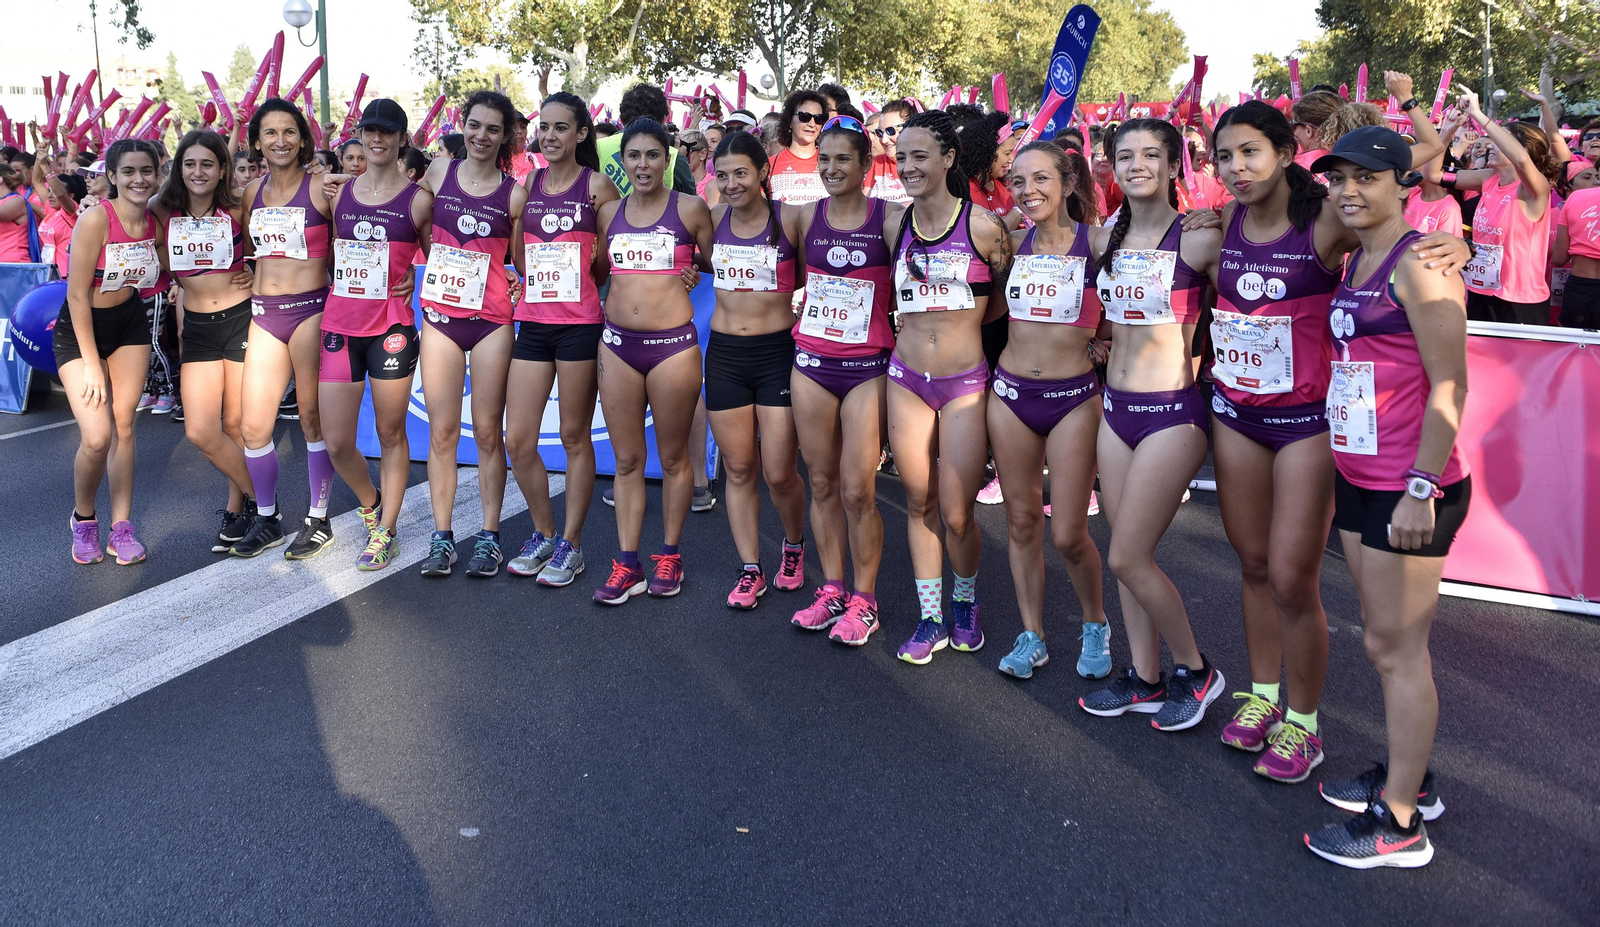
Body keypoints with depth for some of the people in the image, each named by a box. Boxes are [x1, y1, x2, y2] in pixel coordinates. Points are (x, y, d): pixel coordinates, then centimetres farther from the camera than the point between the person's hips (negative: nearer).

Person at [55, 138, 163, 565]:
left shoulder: (156, 220, -6)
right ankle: (83, 518, 13)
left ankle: (122, 525, 15)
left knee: (124, 424, 4)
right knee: (96, 437, -13)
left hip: (129, 323, 5)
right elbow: (78, 294, -19)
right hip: (80, 327, -5)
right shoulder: (96, 219, -22)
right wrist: (91, 364, -17)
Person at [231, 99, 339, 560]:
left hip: (310, 309, -5)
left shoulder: (321, 188, -4)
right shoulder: (252, 192, 12)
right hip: (263, 313, 5)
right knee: (253, 425, 4)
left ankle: (318, 521, 16)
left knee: (313, 417, 3)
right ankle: (266, 520, 21)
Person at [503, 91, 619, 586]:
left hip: (580, 323, -5)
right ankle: (543, 534, 23)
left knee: (575, 436, 4)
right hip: (533, 322, 5)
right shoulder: (530, 183, 11)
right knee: (517, 439, 3)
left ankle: (570, 544, 17)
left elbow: (612, 257, 2)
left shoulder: (597, 185, -2)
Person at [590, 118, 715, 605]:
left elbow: (717, 264, 9)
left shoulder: (690, 208, 0)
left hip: (673, 344, -3)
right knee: (627, 459, 7)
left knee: (673, 458, 6)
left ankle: (669, 556, 20)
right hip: (618, 343, 3)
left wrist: (692, 271, -4)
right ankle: (627, 564, 13)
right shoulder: (609, 212, 10)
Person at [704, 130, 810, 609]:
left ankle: (794, 545, 29)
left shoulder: (790, 218, -7)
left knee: (780, 474, -1)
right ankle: (750, 569, 21)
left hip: (777, 352, -3)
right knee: (738, 469, 8)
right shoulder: (713, 219, 4)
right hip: (724, 354, 4)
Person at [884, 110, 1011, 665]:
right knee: (919, 505, 9)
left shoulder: (982, 226, -6)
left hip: (965, 382, -3)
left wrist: (965, 318, -2)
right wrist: (931, 316, 8)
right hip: (907, 379, 3)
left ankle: (965, 600, 29)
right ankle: (930, 619, 23)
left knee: (956, 516, 0)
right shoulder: (894, 228, 4)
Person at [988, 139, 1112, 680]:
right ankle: (1032, 636, 24)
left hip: (1073, 396, -3)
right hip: (1011, 392, 3)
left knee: (1068, 534, -2)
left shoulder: (1096, 243, -5)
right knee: (1021, 520, 9)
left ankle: (1096, 625, 25)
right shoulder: (1012, 244, 6)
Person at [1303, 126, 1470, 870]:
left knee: (1397, 647, -1)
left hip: (1410, 490, -8)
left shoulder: (1419, 264, -14)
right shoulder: (1356, 264, 12)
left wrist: (1420, 491, -20)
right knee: (1382, 638, 17)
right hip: (1358, 479, 8)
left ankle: (1399, 824, 11)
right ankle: (1409, 777, 33)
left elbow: (1449, 388, -17)